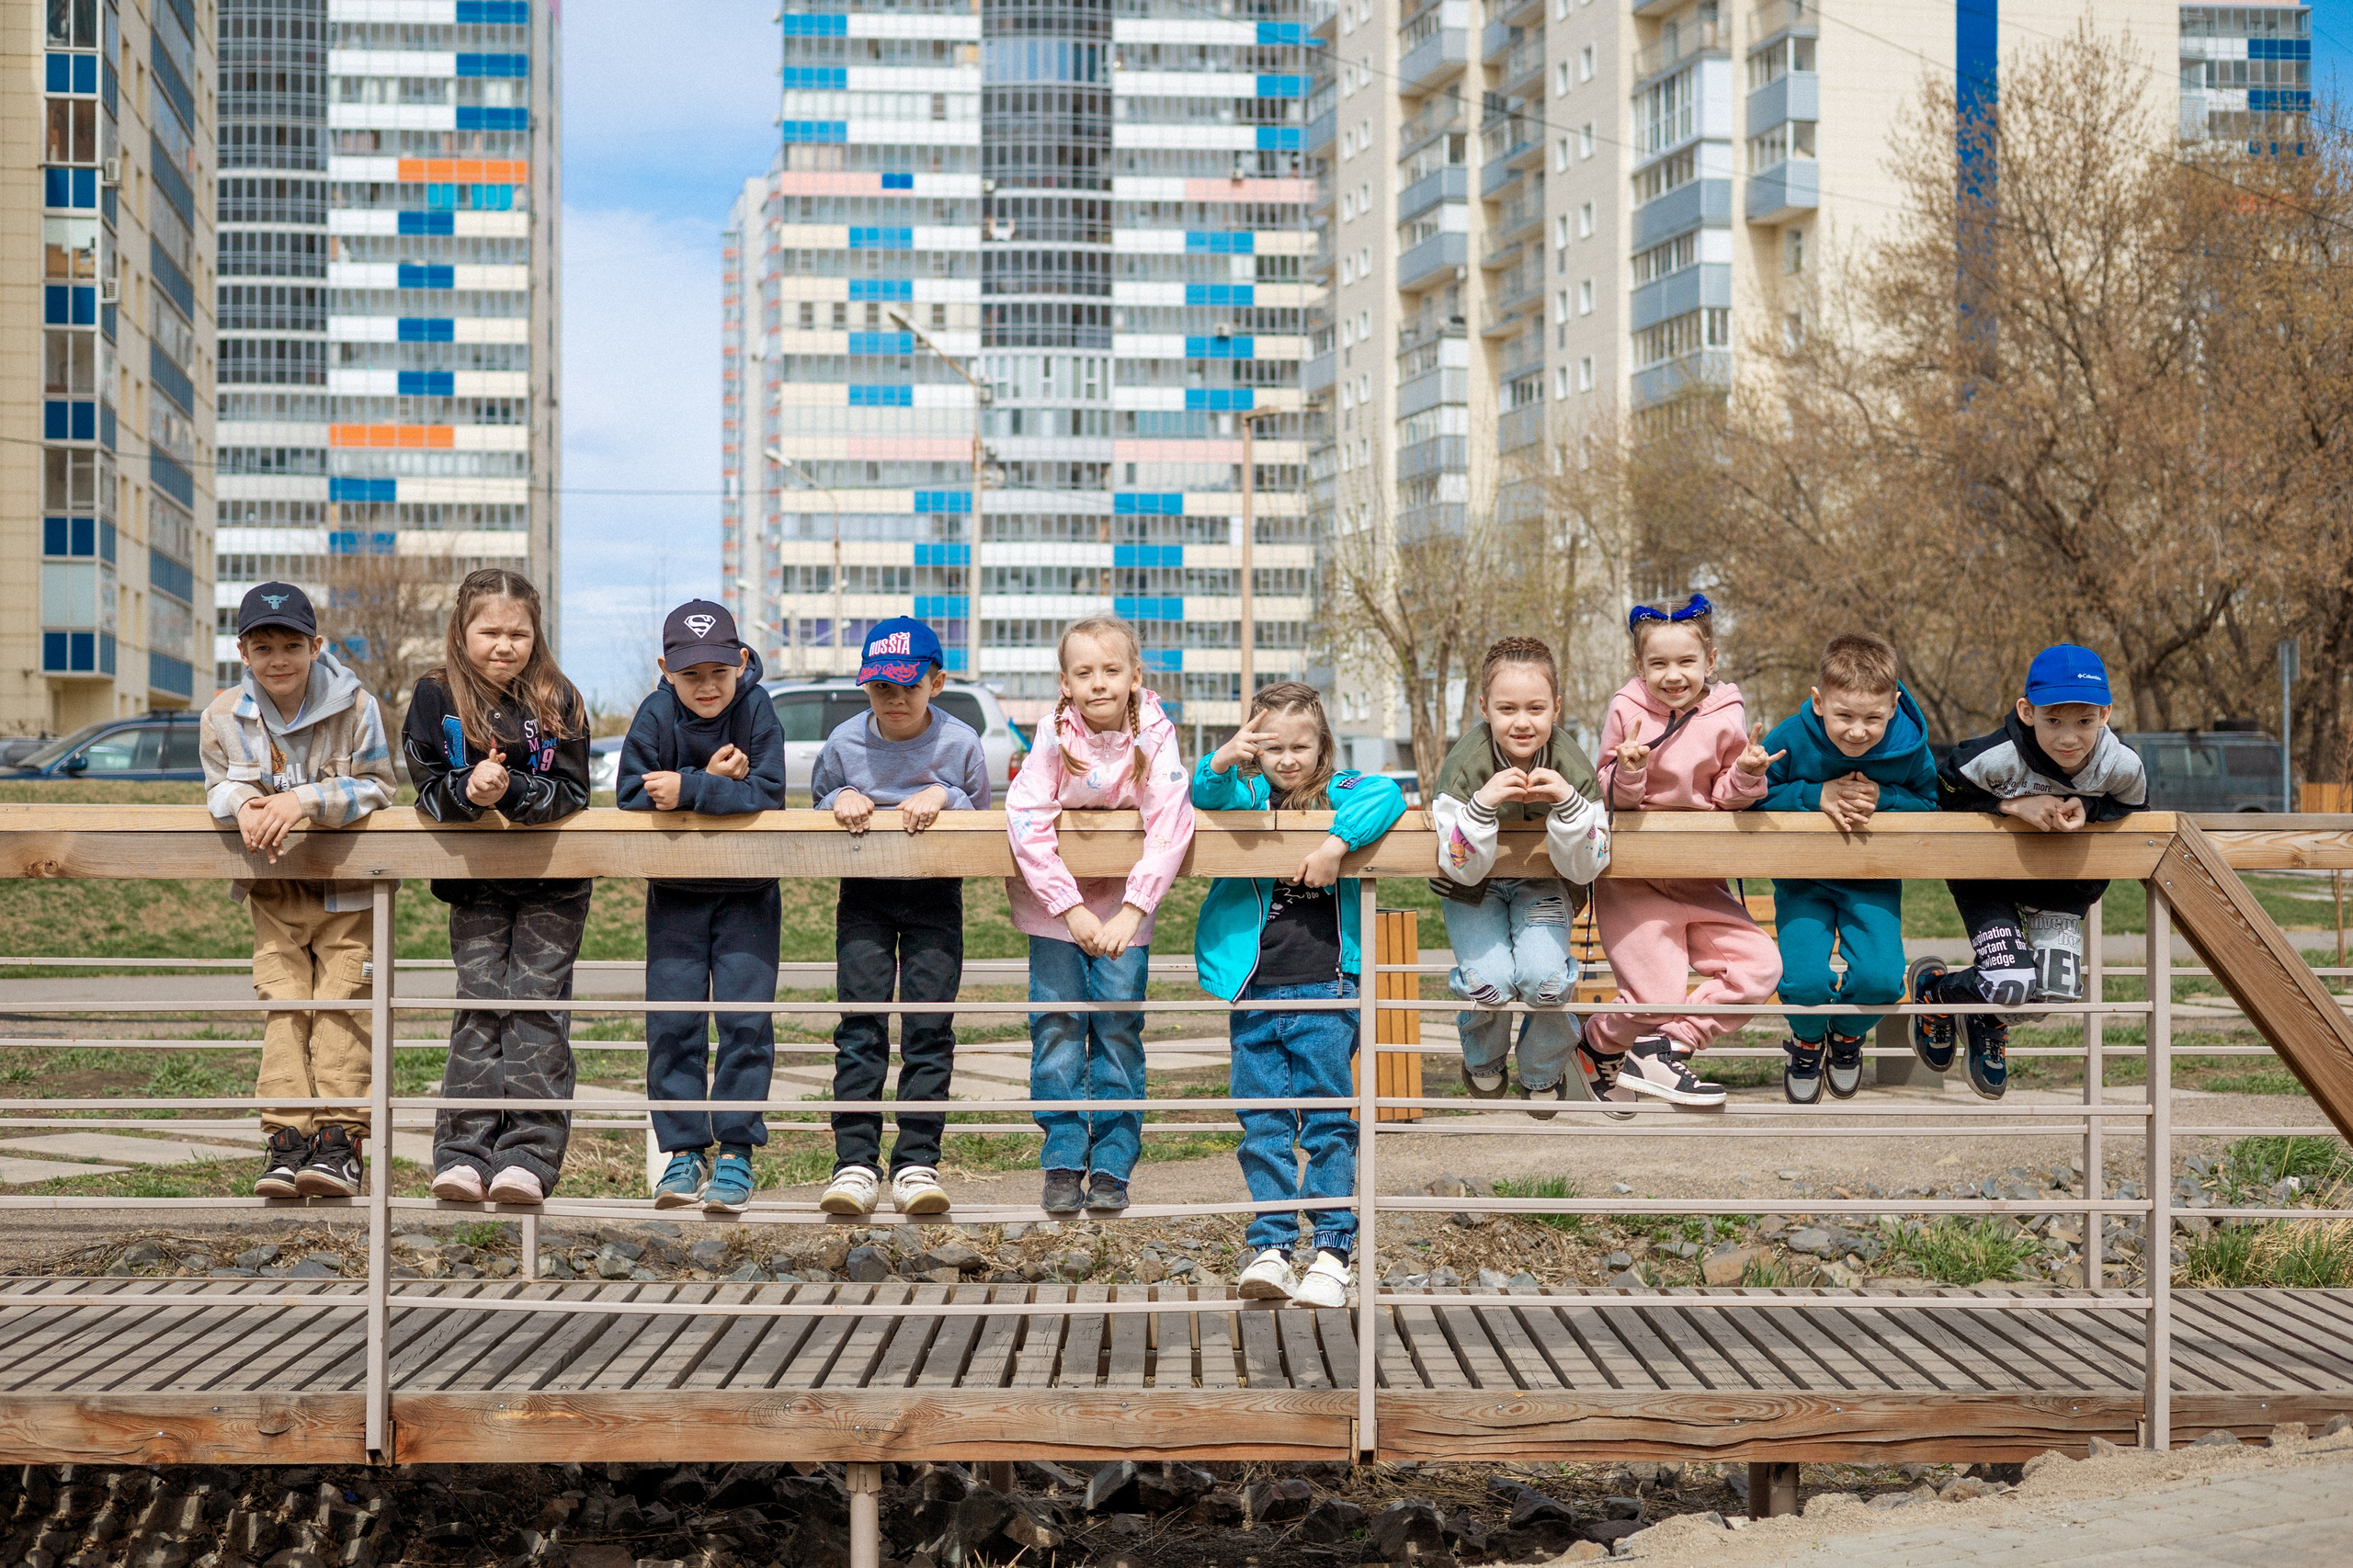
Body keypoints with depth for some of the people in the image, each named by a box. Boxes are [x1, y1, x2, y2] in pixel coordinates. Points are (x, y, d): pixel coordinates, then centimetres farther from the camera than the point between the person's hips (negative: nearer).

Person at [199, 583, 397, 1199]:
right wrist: (244, 806, -23)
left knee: (341, 1001, -9)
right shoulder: (225, 715, -1)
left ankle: (339, 1138, -10)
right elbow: (222, 785, 3)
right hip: (275, 891, 3)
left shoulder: (354, 707, -11)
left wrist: (304, 800, -28)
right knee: (283, 1003, -5)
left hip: (347, 887, -2)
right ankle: (287, 1141, -8)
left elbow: (375, 786, -13)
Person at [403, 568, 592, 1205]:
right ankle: (463, 1155, -7)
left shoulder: (558, 701, -3)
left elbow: (572, 792, -9)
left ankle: (529, 1156, -9)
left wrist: (509, 790, -26)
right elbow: (427, 788, -5)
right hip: (475, 884, 1)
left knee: (536, 1002, -7)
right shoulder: (436, 697, -1)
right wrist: (468, 790, -26)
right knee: (480, 1003, -6)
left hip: (551, 886, -1)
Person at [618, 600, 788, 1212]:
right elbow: (631, 800, -15)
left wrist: (688, 789, -29)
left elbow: (767, 794, -23)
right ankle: (684, 1150, 10)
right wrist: (713, 782, -21)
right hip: (675, 892, 1)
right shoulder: (656, 715, -11)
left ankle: (735, 1151, 3)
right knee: (672, 1023, 0)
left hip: (747, 892, -1)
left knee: (746, 1018, -5)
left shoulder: (756, 708, -14)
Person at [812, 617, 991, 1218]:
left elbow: (983, 821, 3)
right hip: (864, 897, 1)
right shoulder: (844, 742, -4)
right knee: (860, 1024, -6)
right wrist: (841, 800, -10)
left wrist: (944, 797, -16)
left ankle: (917, 1163, -1)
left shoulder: (959, 743, -7)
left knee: (929, 1028, -5)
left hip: (935, 896, -1)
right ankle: (855, 1162, -5)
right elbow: (820, 801, 13)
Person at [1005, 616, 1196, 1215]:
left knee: (1118, 1026, -3)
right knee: (1057, 1028, -2)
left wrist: (1130, 912, -32)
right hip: (1056, 897, 0)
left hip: (1125, 902, 0)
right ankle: (1063, 1163, 7)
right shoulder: (1054, 736, -16)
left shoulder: (1154, 736, -17)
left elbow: (1170, 829, -24)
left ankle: (1112, 1167, 6)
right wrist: (1071, 909, -27)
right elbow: (1026, 824, -22)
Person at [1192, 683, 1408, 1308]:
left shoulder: (1339, 793, 5)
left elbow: (1387, 796, -13)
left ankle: (1332, 1250, 2)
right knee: (1263, 1124, 3)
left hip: (1324, 987, -2)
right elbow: (1206, 794, -10)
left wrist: (1337, 843, -24)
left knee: (1329, 1118, -1)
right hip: (1254, 988, 2)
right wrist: (1223, 761, -31)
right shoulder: (1249, 797, 9)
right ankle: (1270, 1247, 6)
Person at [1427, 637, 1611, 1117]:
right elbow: (1462, 868, -27)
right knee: (1489, 980, -24)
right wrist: (1482, 804, -45)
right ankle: (1483, 1064, 13)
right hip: (1474, 887, -1)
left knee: (1543, 976, -25)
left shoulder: (1572, 766, -24)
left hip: (1541, 885, 1)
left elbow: (1585, 868, -22)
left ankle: (1544, 1075, 10)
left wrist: (1568, 803, -40)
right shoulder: (1466, 764, -28)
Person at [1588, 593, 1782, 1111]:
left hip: (1700, 883, 4)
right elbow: (1611, 798, -6)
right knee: (1658, 999, -12)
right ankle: (1599, 1044, 21)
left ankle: (1663, 1050, 1)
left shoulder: (1725, 718, -2)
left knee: (1759, 964, -9)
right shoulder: (1627, 709, -8)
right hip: (1633, 882, -4)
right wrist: (1628, 772, -27)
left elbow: (1724, 798, 3)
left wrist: (1747, 775, -18)